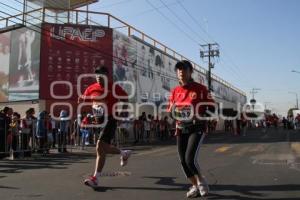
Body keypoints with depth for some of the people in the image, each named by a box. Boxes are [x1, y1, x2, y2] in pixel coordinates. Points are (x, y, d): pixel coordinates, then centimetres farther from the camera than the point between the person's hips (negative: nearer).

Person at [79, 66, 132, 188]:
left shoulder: (114, 88, -6)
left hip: (110, 120, -6)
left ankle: (95, 178, -9)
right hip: (99, 121, 6)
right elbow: (83, 101, 14)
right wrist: (81, 100, -9)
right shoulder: (91, 88, 6)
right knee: (104, 148, 15)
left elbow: (125, 99, 4)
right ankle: (124, 153, 44)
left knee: (100, 147, -16)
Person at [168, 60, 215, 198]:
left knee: (190, 159, -15)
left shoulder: (200, 89, -5)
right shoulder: (175, 91, 7)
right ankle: (195, 186, 30)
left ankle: (201, 181, 15)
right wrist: (176, 113, -10)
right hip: (181, 129, 5)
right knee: (183, 161, 7)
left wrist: (200, 116, -19)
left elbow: (211, 107, -3)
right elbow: (170, 112, 12)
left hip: (197, 128, -5)